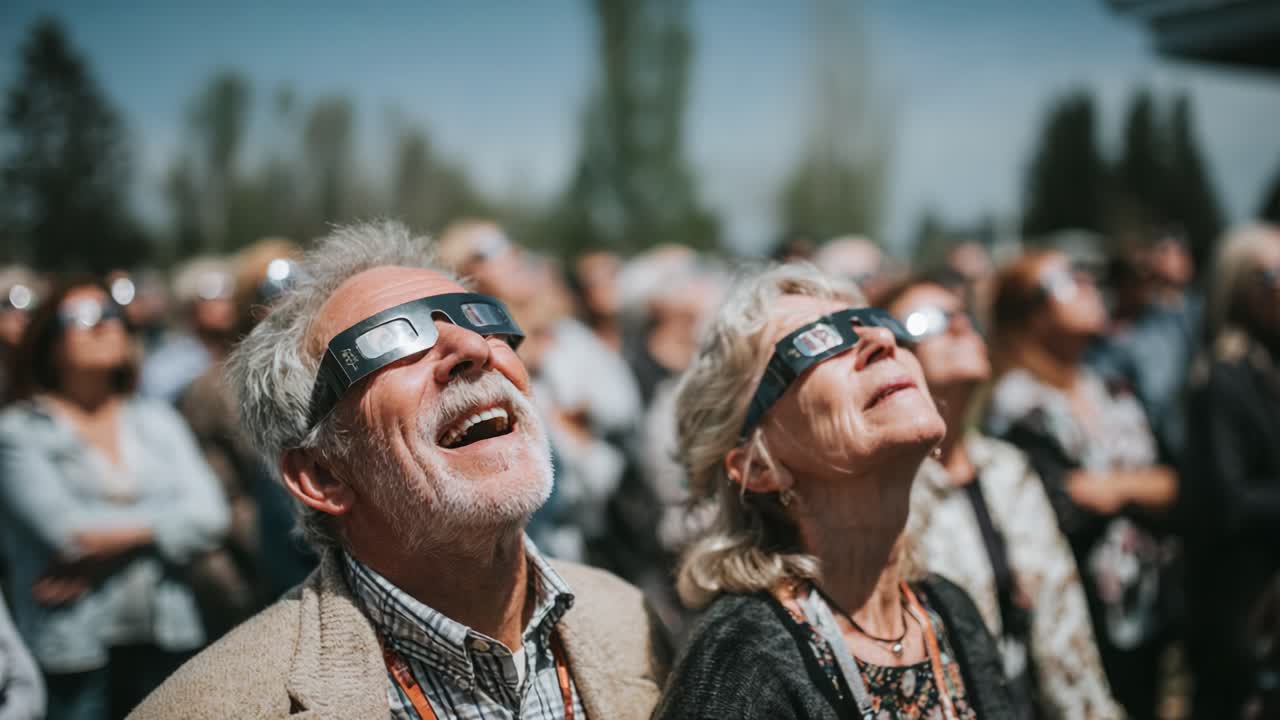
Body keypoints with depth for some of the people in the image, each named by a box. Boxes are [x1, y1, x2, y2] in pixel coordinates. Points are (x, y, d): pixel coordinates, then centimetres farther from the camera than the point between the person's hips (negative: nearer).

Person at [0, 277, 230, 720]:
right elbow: (64, 530, -13)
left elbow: (209, 516, -1)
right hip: (74, 651, -3)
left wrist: (111, 543, -11)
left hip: (168, 640, 3)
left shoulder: (157, 421, 12)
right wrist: (162, 522, -4)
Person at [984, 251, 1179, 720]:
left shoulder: (1115, 394, 12)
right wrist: (1141, 488, -5)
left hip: (1149, 611, 7)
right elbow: (1064, 510, -17)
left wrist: (1113, 487, -8)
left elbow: (1172, 487, 10)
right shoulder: (1017, 404, -12)